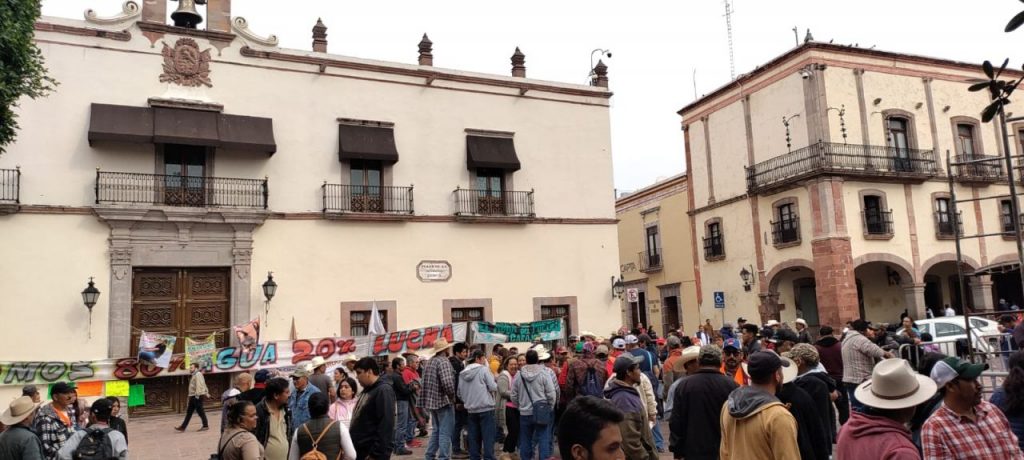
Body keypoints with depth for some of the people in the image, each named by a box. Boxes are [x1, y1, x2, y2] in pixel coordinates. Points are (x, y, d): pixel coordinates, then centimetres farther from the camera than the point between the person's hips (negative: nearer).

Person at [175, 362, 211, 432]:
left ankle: (205, 426, 4)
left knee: (200, 411, -4)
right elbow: (203, 385, 24)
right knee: (189, 412, 9)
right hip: (193, 397, 10)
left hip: (197, 396, -10)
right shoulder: (195, 375, 20)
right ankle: (183, 427, 10)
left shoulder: (198, 375, -12)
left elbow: (199, 385, -22)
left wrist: (197, 395, -28)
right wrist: (206, 392, 25)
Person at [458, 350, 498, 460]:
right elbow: (493, 387, -10)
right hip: (486, 408, -5)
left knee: (474, 439, 10)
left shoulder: (463, 373, 9)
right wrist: (495, 383, 10)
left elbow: (460, 393, 13)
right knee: (488, 438, -2)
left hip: (471, 410, 5)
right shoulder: (484, 369, -7)